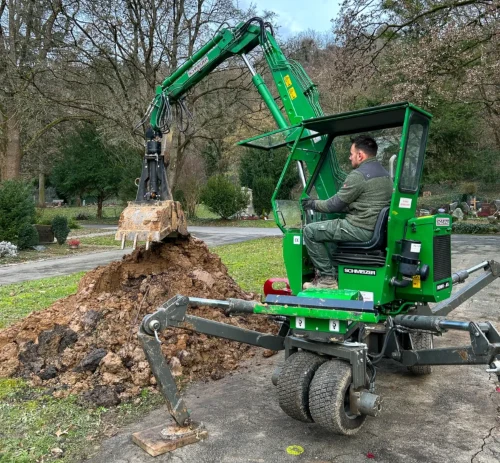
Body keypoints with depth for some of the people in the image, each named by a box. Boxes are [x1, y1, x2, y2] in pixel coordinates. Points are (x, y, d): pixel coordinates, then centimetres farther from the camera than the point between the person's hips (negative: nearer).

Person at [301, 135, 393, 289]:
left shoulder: (359, 175, -15)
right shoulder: (384, 173, 16)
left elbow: (335, 205, -9)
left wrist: (313, 204, 9)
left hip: (360, 229, -10)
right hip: (376, 228, 10)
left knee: (310, 231, -4)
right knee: (327, 227, 30)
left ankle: (327, 278, -2)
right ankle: (332, 271, 28)